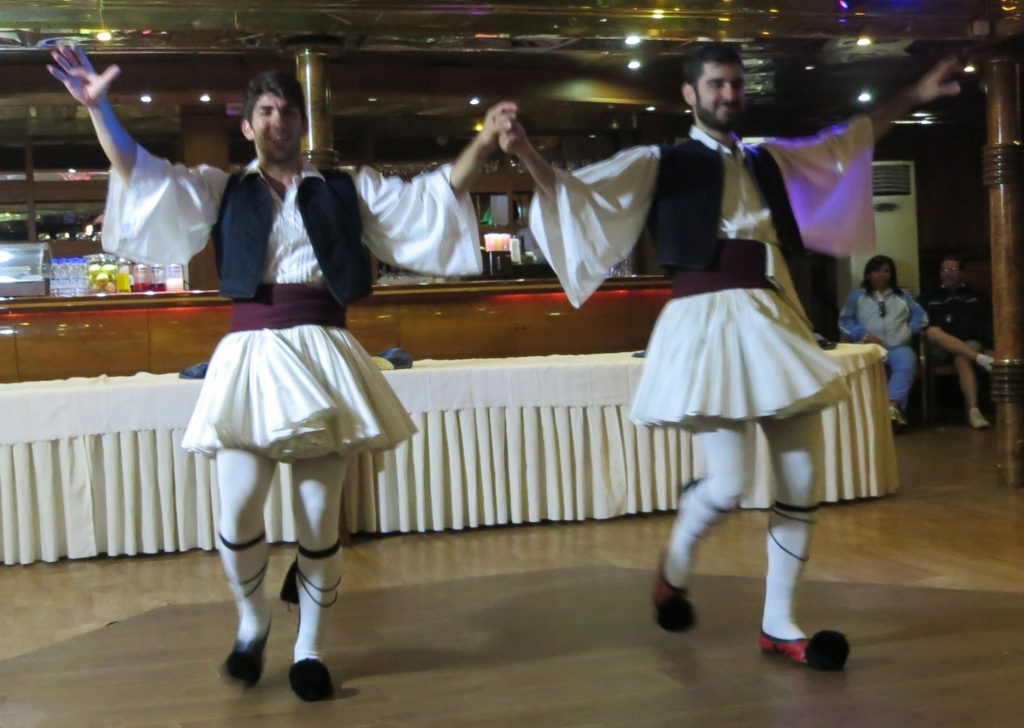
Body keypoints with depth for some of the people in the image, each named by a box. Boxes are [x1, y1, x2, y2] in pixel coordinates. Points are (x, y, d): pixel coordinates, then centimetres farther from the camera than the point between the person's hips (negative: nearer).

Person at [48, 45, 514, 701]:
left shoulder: (348, 189, 13)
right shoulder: (223, 190, 12)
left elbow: (431, 197, 9)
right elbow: (142, 175, 2)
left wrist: (484, 142, -2)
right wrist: (100, 108, -12)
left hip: (321, 354, 0)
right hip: (251, 355, 0)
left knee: (320, 517, 2)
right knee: (237, 516, -8)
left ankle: (309, 646, 21)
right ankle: (253, 620, 22)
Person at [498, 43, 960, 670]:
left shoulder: (768, 161, 17)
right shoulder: (662, 164, 2)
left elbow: (848, 143, 32)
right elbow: (576, 191, -8)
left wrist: (914, 98, 33)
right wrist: (529, 156, -26)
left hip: (774, 318, 6)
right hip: (708, 320, -6)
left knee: (803, 480, 2)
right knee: (731, 484, -13)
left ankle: (779, 624, 16)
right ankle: (676, 563, 21)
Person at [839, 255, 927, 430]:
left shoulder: (903, 296, 27)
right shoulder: (857, 296, 19)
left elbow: (921, 316, 20)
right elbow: (845, 321, 7)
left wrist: (910, 330, -1)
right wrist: (864, 335, -9)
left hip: (898, 346, 2)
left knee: (907, 363, -36)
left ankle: (892, 406, -48)